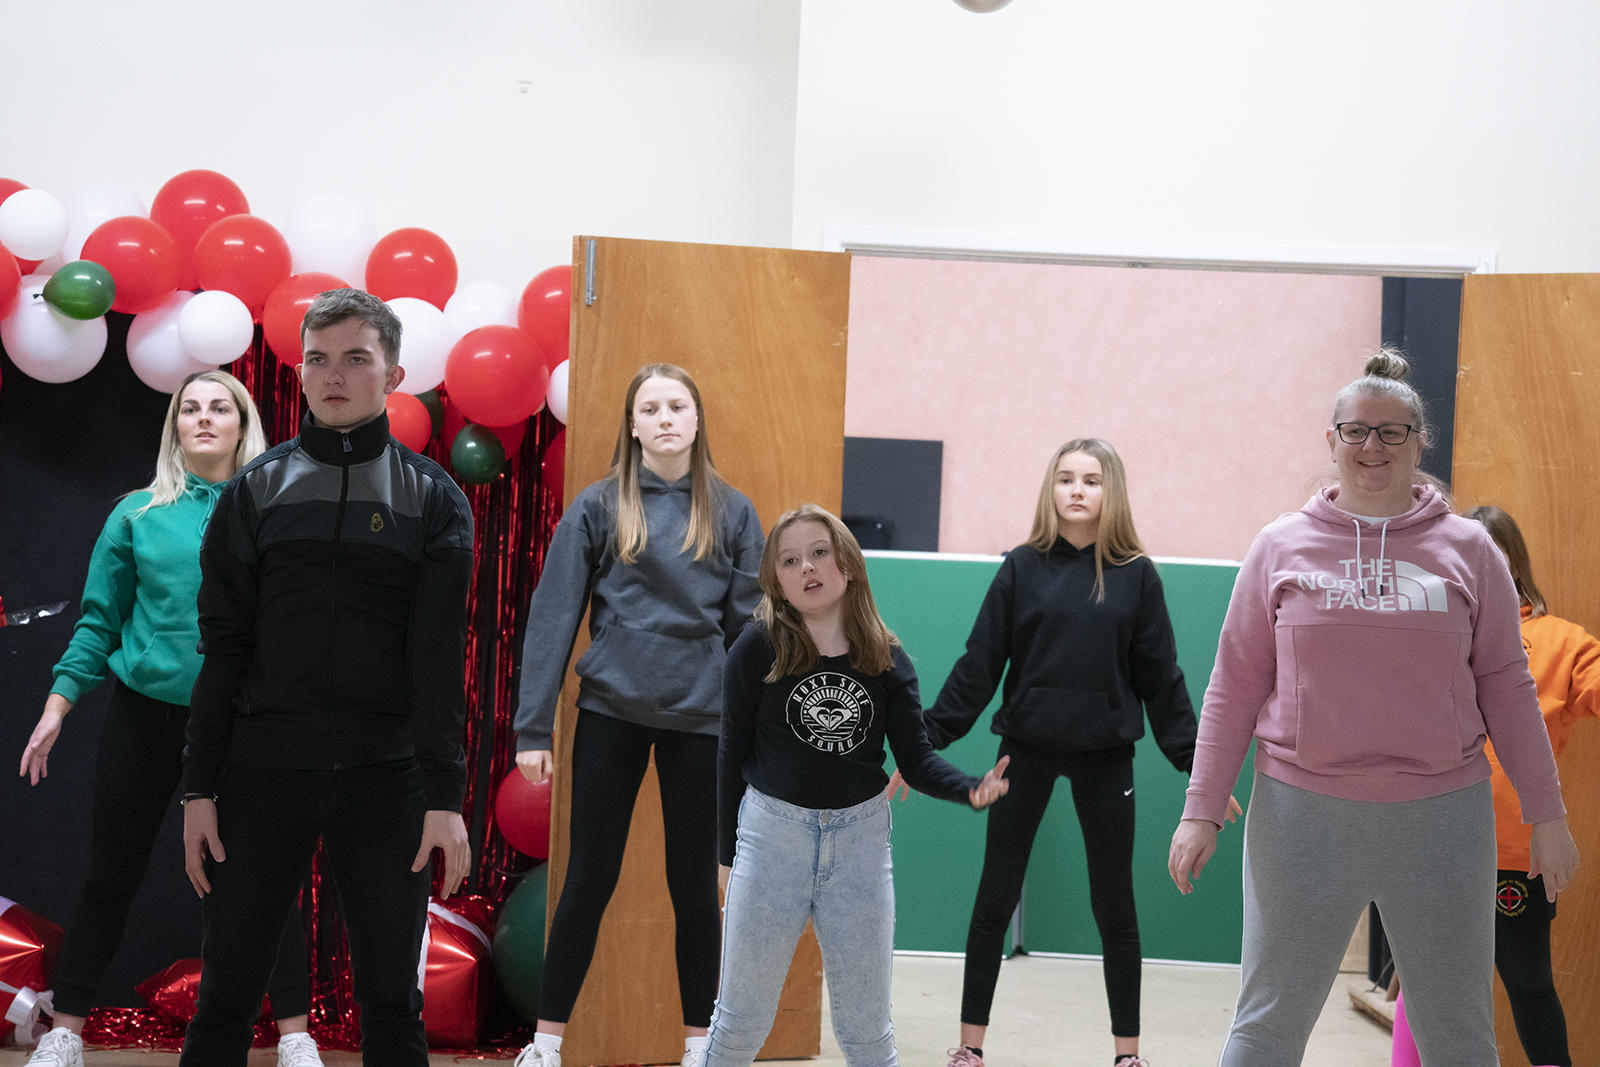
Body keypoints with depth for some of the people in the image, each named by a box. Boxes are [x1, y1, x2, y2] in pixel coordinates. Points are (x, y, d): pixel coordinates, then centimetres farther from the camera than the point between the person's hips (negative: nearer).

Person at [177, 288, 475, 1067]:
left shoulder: (431, 499, 5)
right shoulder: (256, 491, 8)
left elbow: (439, 657, -1)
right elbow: (222, 648, 5)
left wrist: (445, 797, -8)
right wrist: (199, 788, -1)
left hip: (385, 780, -1)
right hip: (263, 771, 1)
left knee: (391, 1003, 4)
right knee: (226, 998, 3)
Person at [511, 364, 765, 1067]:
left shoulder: (732, 513, 5)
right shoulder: (599, 507, 1)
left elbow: (749, 625, 5)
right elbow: (553, 615, -1)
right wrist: (533, 727, -5)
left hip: (701, 717, 1)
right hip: (611, 713, -1)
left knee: (695, 883, 9)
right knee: (589, 877, 5)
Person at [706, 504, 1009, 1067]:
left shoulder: (886, 661, -1)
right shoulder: (757, 650, -7)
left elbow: (916, 759, -2)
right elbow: (733, 753, -1)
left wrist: (971, 787, -21)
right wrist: (728, 852, 1)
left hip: (860, 836, 1)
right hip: (772, 833, -1)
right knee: (742, 1016, 8)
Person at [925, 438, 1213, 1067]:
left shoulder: (1136, 576, 0)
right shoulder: (1022, 568, 0)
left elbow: (1160, 678, 2)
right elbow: (978, 665, -1)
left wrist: (1196, 763, 0)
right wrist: (927, 742, -5)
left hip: (1104, 756, 0)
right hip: (1026, 750, 0)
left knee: (1114, 907, 8)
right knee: (995, 899, 6)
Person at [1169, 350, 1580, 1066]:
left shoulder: (1466, 549, 5)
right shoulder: (1283, 547, 4)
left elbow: (1506, 686, 7)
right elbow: (1235, 685, 5)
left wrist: (1546, 816, 6)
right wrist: (1202, 811, 1)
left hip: (1441, 817, 1)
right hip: (1302, 814, -1)